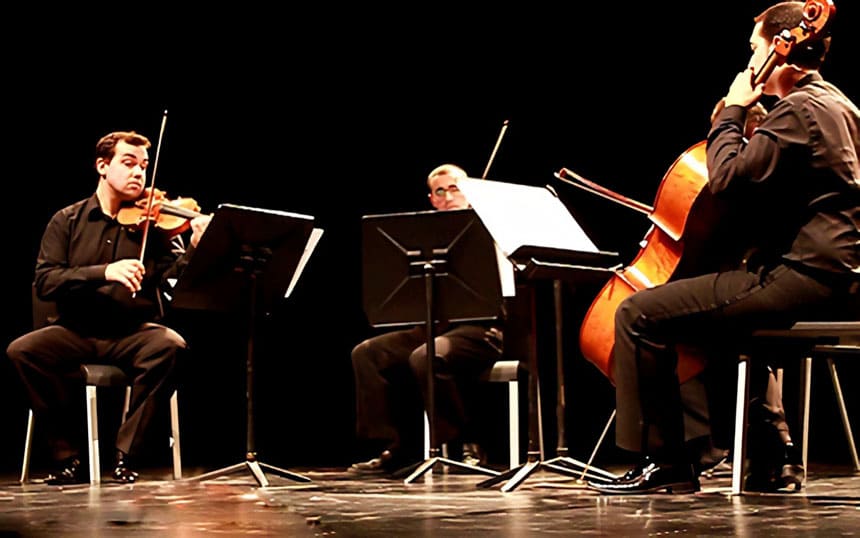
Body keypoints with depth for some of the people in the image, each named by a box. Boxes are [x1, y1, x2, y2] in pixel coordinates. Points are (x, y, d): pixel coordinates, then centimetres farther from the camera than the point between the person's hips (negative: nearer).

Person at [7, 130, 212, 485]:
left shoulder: (153, 224, 5)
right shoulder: (68, 221, 6)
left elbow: (174, 279, -9)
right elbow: (44, 283, -7)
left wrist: (195, 248, -29)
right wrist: (104, 272, -21)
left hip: (134, 332, 0)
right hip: (76, 332, 1)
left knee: (171, 345, -32)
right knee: (21, 350, -26)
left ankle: (127, 454, -19)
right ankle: (67, 456, -13)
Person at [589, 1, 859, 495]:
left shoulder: (799, 108, -12)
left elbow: (730, 179, -20)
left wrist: (731, 114, -5)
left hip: (803, 277, -11)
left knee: (639, 314, -12)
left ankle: (663, 464, -8)